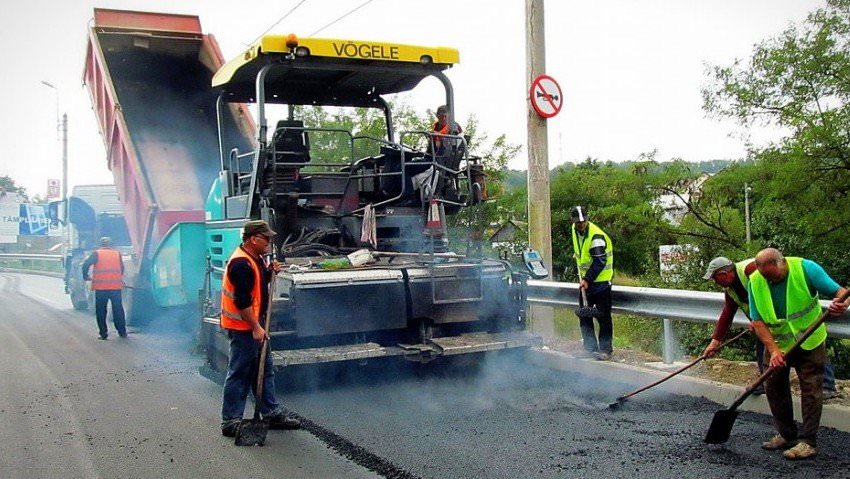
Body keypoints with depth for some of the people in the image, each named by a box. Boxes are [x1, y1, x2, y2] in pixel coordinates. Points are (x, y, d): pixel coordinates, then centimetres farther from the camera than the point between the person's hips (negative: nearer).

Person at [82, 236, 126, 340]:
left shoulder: (97, 253, 1)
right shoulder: (117, 253, 10)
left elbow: (86, 264, -8)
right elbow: (122, 268, 16)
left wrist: (85, 276, 5)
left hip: (101, 286, -2)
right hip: (116, 286, 2)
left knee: (101, 311, 6)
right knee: (118, 309, 11)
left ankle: (103, 333, 5)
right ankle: (122, 332, 13)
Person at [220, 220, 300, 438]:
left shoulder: (254, 258, 10)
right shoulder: (241, 263, -22)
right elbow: (242, 300, -25)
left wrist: (269, 271, 5)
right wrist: (256, 328, -23)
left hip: (253, 324, 11)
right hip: (242, 327, -10)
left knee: (265, 370, 15)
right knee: (239, 374, -3)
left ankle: (273, 414, 25)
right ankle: (230, 421, 6)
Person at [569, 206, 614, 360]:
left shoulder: (596, 236, -21)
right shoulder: (575, 230, 4)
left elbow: (599, 262, -22)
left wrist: (587, 279, -24)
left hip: (600, 280, -8)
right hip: (585, 280, 8)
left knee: (603, 316, -4)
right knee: (584, 314, 8)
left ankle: (605, 349, 3)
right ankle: (590, 348, 14)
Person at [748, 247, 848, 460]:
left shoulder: (805, 268, -21)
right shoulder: (755, 281, -14)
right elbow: (757, 321, -13)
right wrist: (773, 350, -24)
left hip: (809, 340, -3)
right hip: (776, 342, 4)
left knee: (811, 388, -4)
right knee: (773, 386, 7)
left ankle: (808, 442, 1)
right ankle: (786, 434, 22)